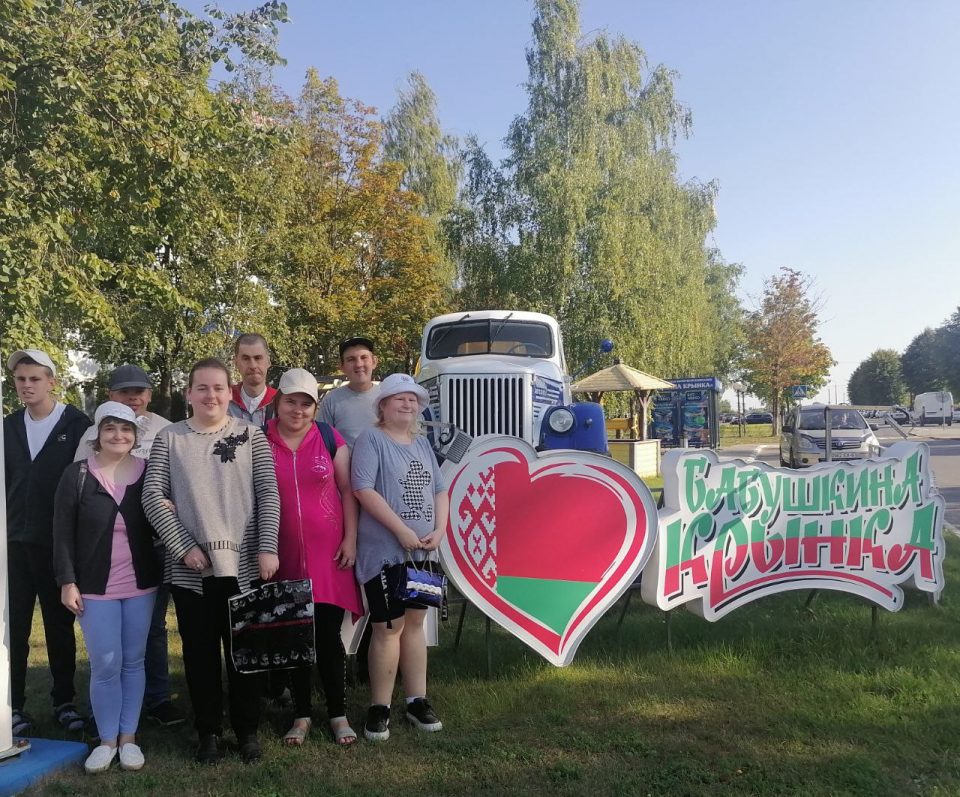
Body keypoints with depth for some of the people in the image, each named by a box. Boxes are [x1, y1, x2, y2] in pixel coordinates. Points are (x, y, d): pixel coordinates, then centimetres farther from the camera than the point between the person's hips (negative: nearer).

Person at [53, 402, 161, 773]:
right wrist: (67, 582, -6)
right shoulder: (77, 474, -4)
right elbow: (63, 533, -3)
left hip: (140, 584, 2)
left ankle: (128, 737, 23)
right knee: (105, 665, 2)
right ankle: (107, 739, 19)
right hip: (95, 586, -1)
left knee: (133, 661, 10)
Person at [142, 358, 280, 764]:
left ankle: (247, 729, 24)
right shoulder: (169, 438, 3)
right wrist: (184, 547, -10)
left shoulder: (251, 435, 3)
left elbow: (268, 494, -1)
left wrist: (267, 549, -10)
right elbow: (152, 497, -1)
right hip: (189, 568, 1)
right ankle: (209, 730, 25)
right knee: (199, 651, 9)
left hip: (244, 564, 0)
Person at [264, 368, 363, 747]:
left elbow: (347, 490, 6)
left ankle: (339, 714, 18)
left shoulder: (330, 439, 2)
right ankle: (302, 715, 24)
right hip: (283, 556, 1)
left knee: (328, 635, 2)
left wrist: (350, 539, 0)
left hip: (328, 552, 0)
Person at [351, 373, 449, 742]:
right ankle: (379, 707, 10)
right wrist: (401, 530, -18)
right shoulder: (371, 439, -7)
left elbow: (439, 490, 15)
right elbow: (363, 489, -17)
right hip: (385, 550, -6)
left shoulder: (422, 443, 14)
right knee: (389, 627, -3)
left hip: (421, 551, 6)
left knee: (415, 622, 12)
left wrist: (439, 530, -1)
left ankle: (417, 701, 22)